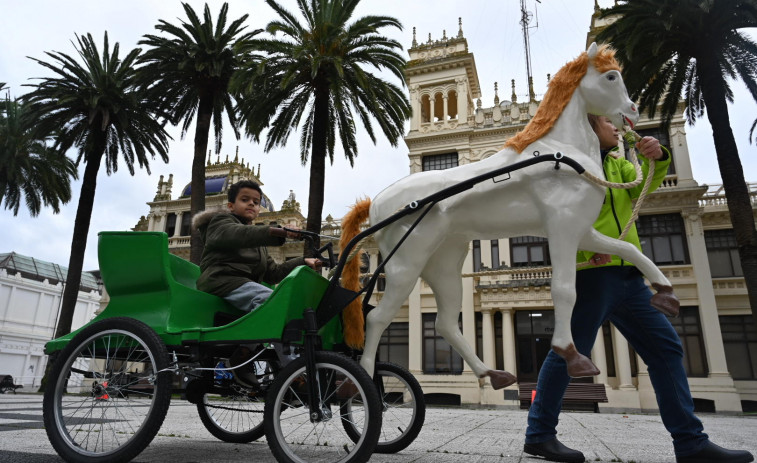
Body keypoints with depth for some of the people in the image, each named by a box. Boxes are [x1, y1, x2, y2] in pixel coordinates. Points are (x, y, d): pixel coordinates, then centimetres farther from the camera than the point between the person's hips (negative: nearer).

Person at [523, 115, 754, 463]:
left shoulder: (617, 163, 24)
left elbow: (642, 186, 6)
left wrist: (657, 159, -15)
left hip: (628, 276, 9)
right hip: (592, 273, -8)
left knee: (666, 347, 8)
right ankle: (538, 435, 6)